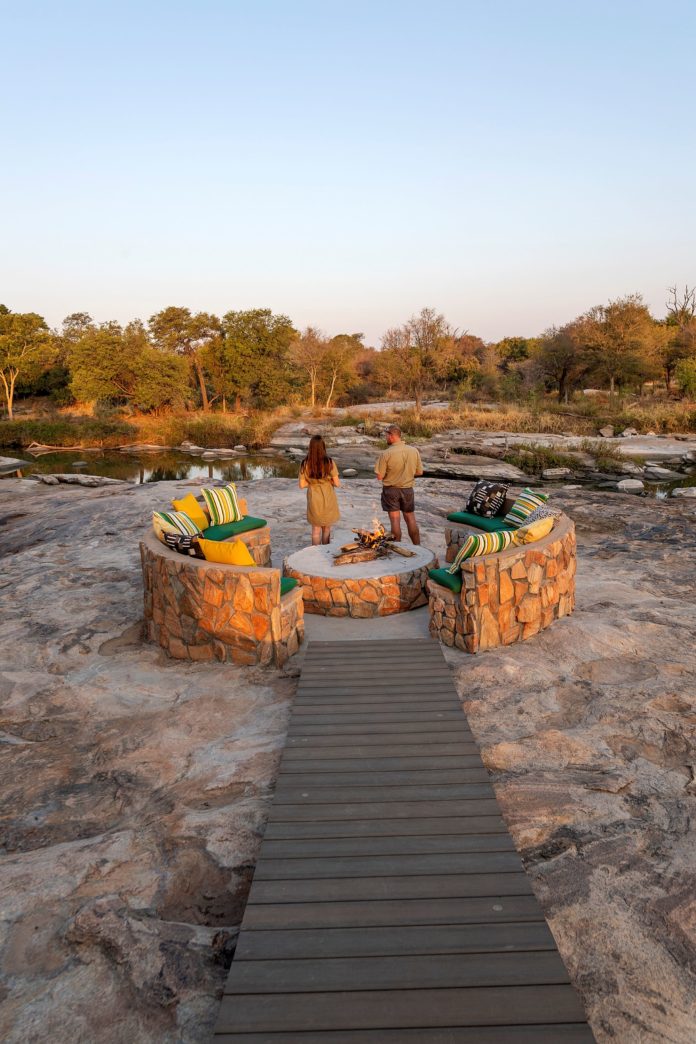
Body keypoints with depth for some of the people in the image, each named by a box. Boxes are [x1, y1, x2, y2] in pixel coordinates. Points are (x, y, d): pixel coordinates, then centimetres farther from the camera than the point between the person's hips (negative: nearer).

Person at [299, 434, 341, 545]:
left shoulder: (305, 463, -10)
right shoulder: (329, 462, -14)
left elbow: (302, 485, -8)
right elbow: (337, 483, -12)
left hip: (314, 500, 1)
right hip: (328, 499, -1)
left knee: (316, 530, 13)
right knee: (326, 529, 17)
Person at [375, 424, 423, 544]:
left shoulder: (387, 453, -18)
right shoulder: (414, 451, -7)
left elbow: (380, 476, -14)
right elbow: (419, 472, 2)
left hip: (391, 490, -3)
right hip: (408, 489, 3)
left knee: (395, 519, 4)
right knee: (410, 518, 13)